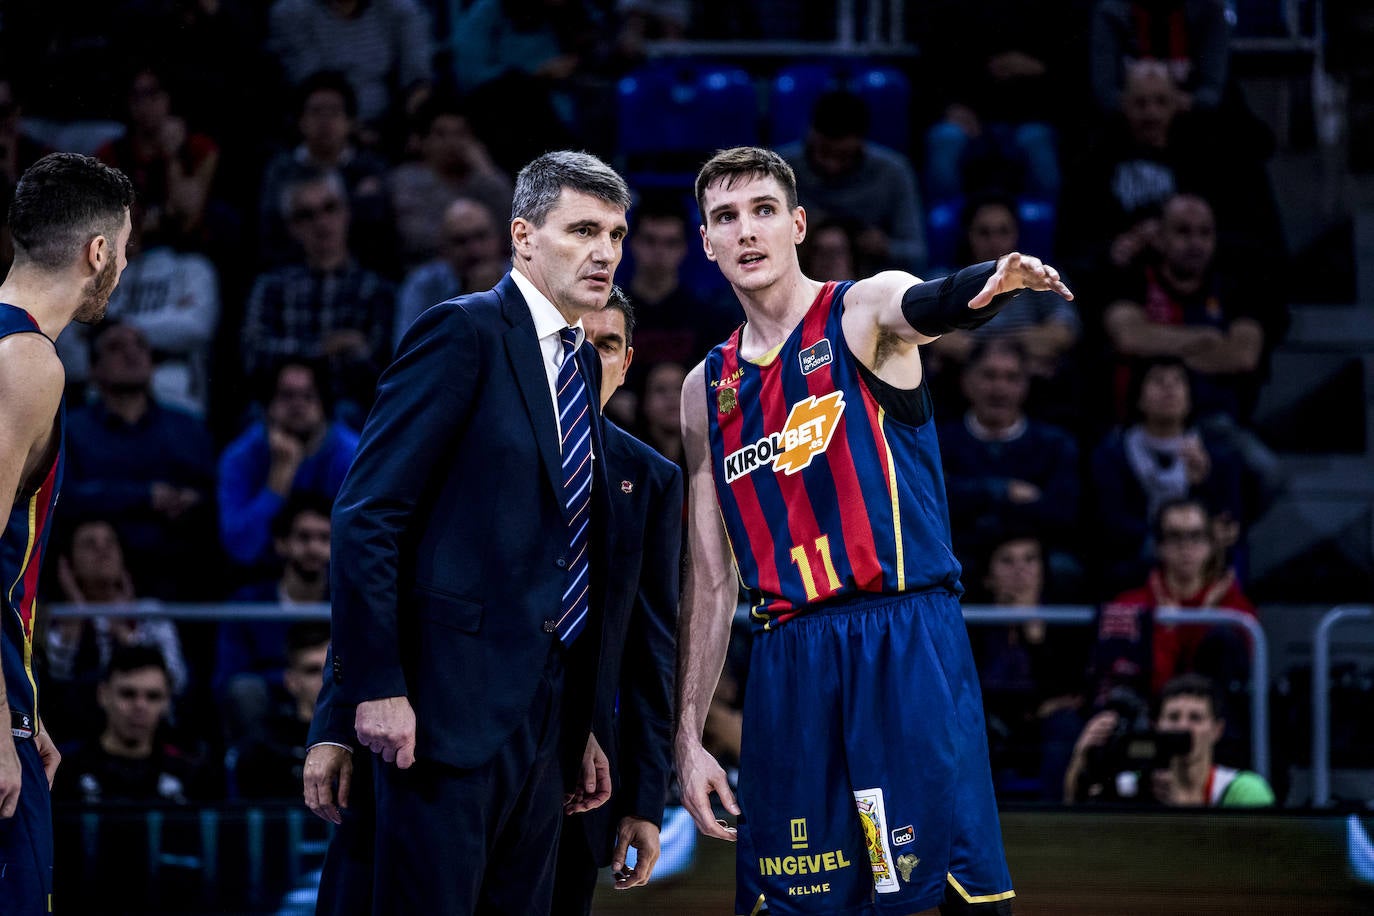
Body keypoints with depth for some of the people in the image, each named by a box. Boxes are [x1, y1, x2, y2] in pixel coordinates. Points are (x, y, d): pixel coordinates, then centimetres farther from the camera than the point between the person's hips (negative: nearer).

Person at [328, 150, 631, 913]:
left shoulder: (582, 363, 16)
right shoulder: (465, 334, -8)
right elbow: (366, 514, -13)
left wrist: (582, 724, 17)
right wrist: (376, 686, -19)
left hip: (546, 712, 8)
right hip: (455, 699, -8)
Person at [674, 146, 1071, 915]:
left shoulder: (863, 312, 2)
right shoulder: (709, 390, 15)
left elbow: (923, 307, -24)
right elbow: (711, 580, 17)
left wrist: (994, 282, -49)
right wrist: (688, 737, 11)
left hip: (906, 642, -4)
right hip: (789, 659, 5)